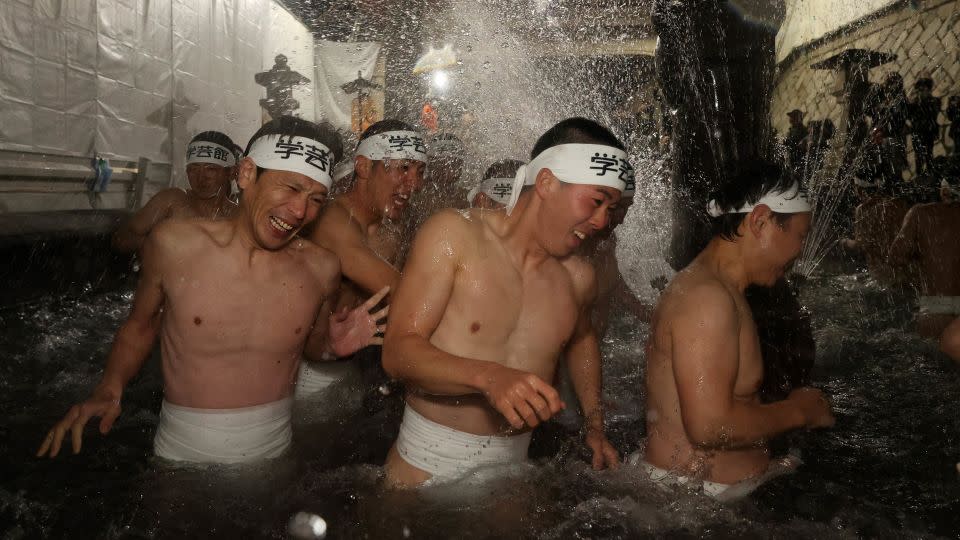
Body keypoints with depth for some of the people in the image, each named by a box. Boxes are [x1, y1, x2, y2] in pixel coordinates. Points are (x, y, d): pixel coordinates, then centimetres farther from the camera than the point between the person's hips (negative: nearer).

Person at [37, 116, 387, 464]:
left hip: (273, 450, 2)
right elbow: (139, 326, 3)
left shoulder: (321, 268, -9)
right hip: (182, 452, -1)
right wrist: (109, 390, -12)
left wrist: (332, 346, -13)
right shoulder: (174, 244, -13)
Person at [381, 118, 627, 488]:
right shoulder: (453, 234, -14)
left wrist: (595, 425, 17)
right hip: (426, 462, -3)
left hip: (513, 462, 4)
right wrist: (489, 377, -36)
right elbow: (398, 351, -20)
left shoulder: (578, 278, -1)